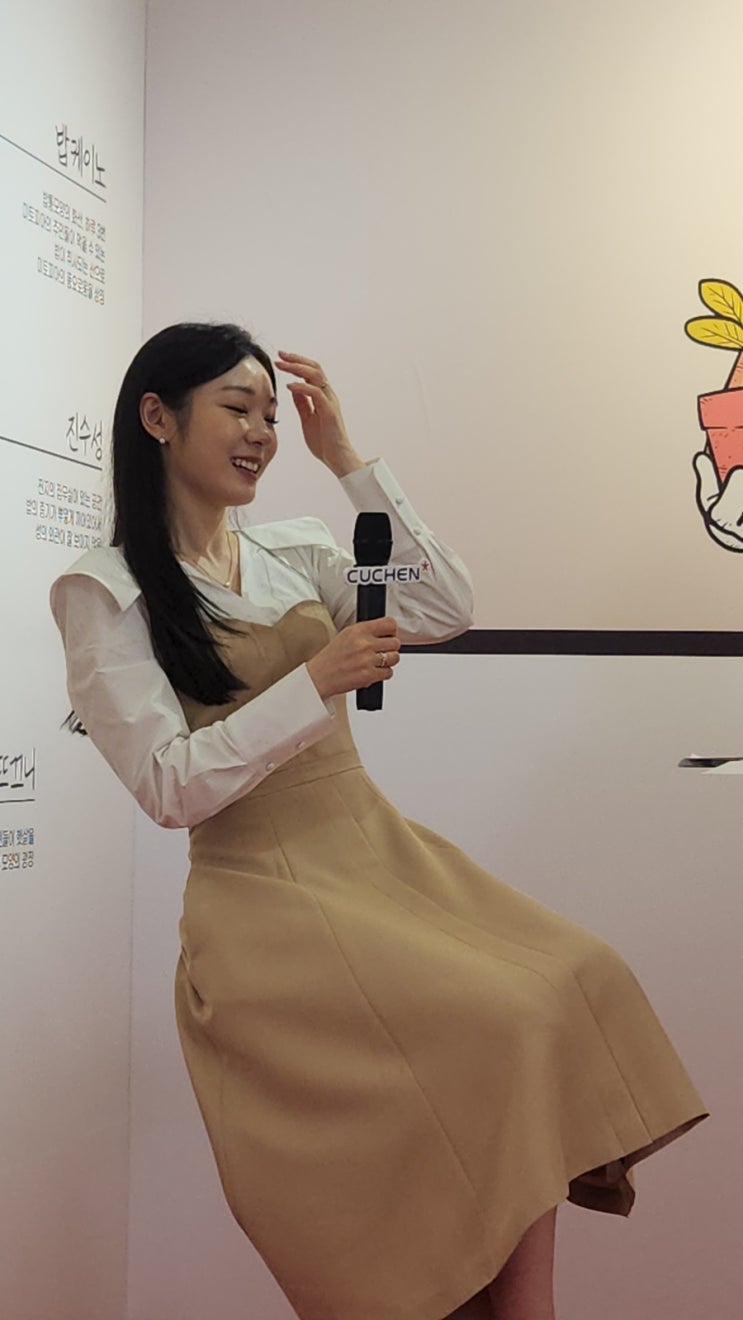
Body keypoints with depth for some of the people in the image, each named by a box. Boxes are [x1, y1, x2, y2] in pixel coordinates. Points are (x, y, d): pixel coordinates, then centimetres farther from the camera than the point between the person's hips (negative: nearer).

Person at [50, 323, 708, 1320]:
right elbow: (170, 787, -11)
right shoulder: (103, 592, -3)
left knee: (575, 982, -16)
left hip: (379, 853, 6)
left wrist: (346, 460, 3)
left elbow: (447, 609, 3)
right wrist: (316, 681, -18)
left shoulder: (297, 554, 14)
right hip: (265, 890, -6)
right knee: (491, 1030, -24)